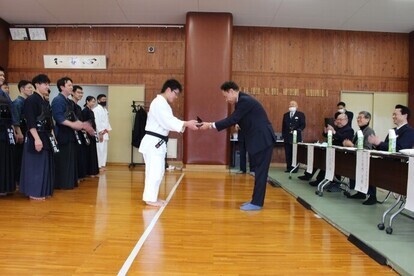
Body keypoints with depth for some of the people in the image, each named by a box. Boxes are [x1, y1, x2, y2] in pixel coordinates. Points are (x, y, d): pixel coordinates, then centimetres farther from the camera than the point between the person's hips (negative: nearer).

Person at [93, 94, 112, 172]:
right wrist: (100, 133, -19)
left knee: (104, 150, 12)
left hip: (105, 133, 9)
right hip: (100, 133, -9)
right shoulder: (96, 109, -11)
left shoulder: (105, 109, 17)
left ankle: (102, 165, 20)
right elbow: (97, 122, -17)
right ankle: (98, 166, -2)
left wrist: (108, 131, 12)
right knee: (100, 150, -9)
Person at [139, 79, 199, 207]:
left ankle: (152, 197, 23)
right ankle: (150, 198, 3)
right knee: (154, 171, -6)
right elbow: (168, 122, -23)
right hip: (153, 142, -11)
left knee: (158, 171, 14)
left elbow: (170, 120, 13)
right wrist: (186, 124, -22)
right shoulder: (159, 103, -16)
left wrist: (187, 124, 0)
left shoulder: (163, 103, 19)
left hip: (157, 142, 11)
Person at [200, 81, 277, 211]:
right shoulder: (242, 101, 13)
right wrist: (212, 125, 5)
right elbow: (233, 119, 13)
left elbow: (232, 120, -22)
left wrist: (211, 125, -17)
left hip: (263, 140, -10)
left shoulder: (245, 101, -19)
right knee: (259, 171, 14)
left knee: (261, 171, -4)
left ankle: (257, 203, 3)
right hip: (258, 140, 10)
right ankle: (256, 200, 23)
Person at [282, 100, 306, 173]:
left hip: (296, 138, -4)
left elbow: (303, 125, -3)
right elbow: (283, 126, 13)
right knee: (288, 154, 3)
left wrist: (297, 131, -17)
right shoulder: (285, 115, 15)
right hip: (287, 138, 4)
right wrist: (283, 136, 6)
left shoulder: (300, 114, 3)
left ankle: (295, 168, 5)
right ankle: (289, 168, 9)